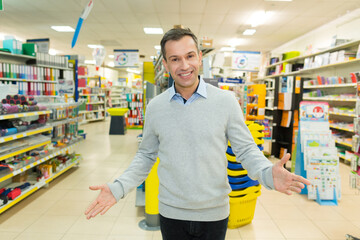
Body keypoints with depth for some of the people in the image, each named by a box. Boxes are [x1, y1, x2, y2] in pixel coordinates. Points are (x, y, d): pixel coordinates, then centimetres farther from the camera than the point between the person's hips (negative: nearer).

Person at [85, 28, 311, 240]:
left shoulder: (226, 101, -10)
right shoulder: (155, 107, -4)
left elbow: (246, 150, -5)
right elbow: (146, 156, 5)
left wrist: (268, 173, -25)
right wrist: (118, 188, -7)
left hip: (215, 213, -1)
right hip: (171, 213, 1)